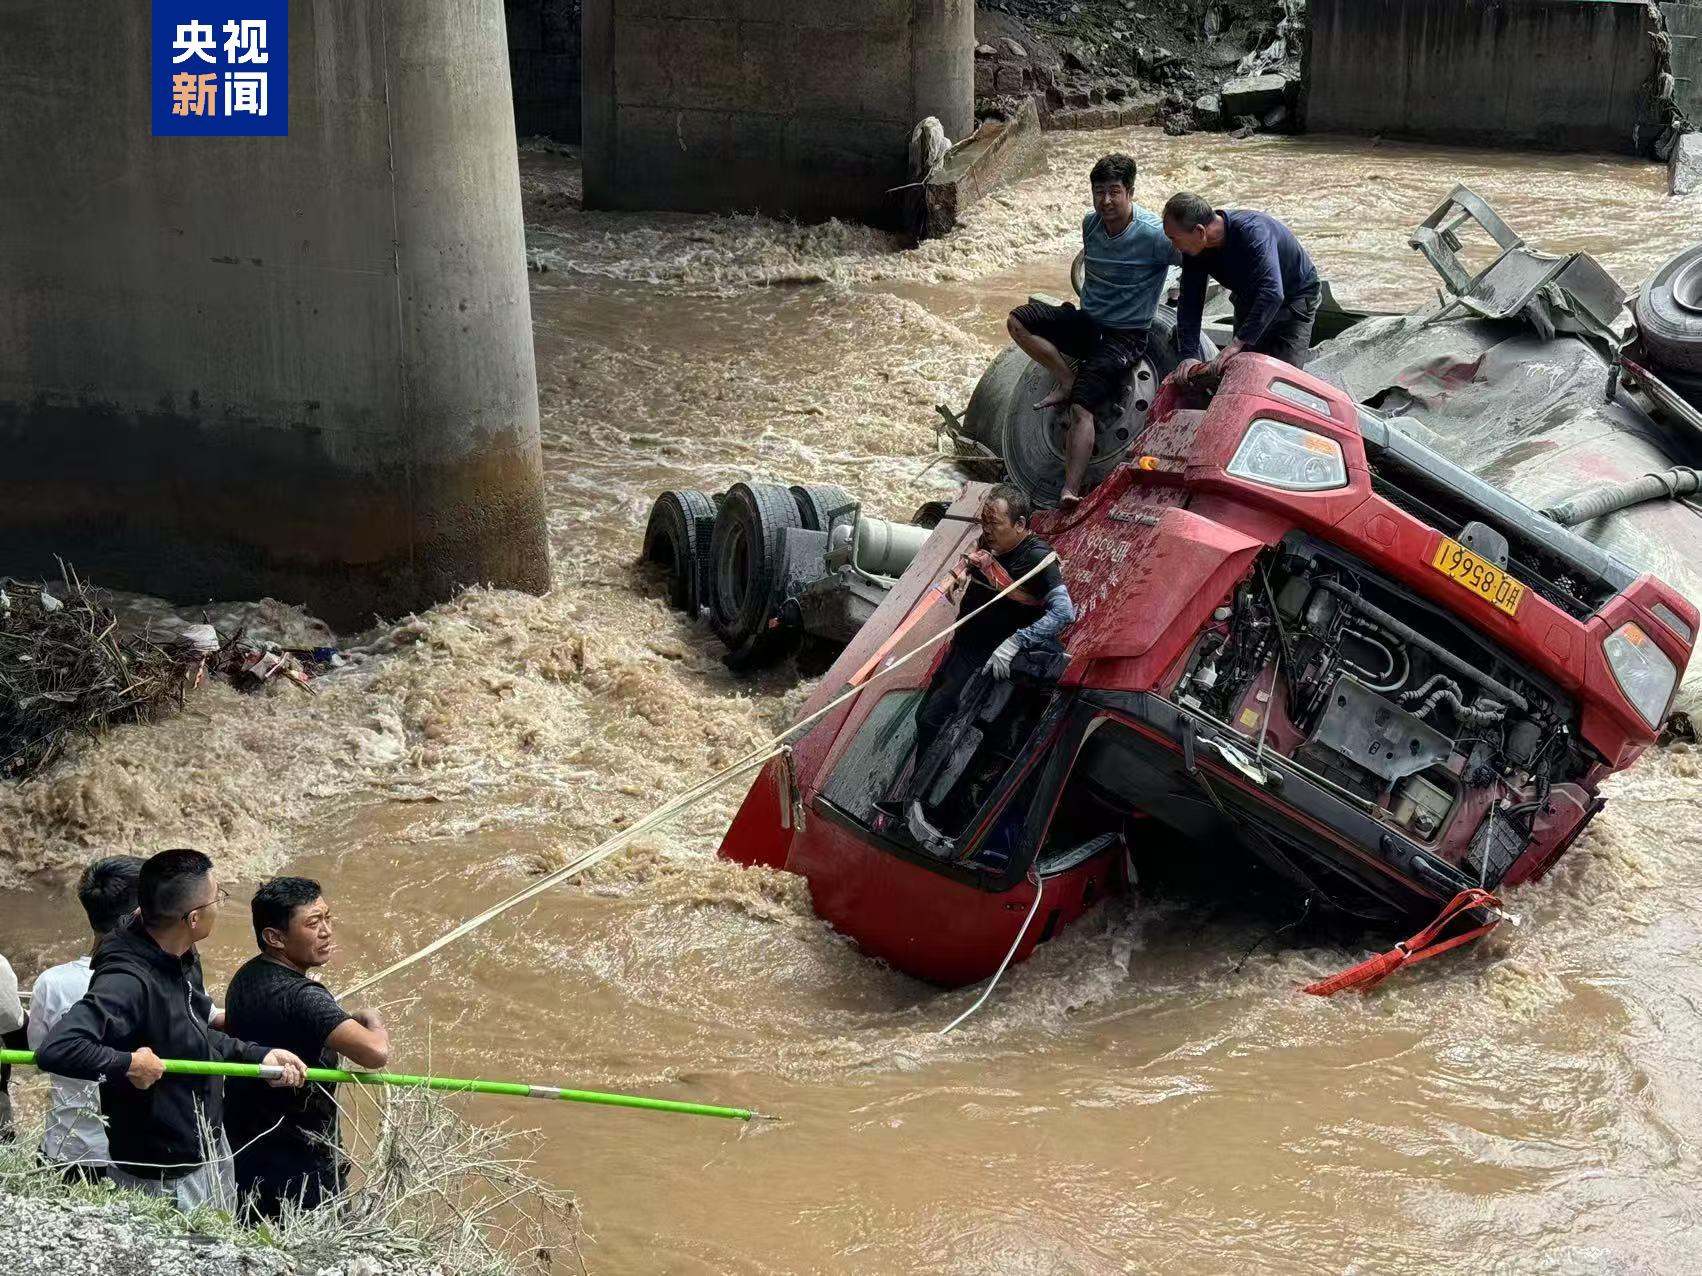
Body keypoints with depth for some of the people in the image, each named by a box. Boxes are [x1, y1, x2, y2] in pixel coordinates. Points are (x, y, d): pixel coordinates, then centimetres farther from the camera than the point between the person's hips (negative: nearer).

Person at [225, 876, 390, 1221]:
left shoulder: (246, 977, 2)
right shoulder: (300, 998, -27)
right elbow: (376, 1052, -39)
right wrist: (372, 1020, -15)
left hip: (245, 1156, 9)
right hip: (299, 1173, -9)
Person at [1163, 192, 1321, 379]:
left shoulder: (1253, 232, -39)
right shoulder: (1194, 249, -17)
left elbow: (1272, 293, -48)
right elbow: (1190, 303, -12)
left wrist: (1239, 342, -49)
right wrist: (1188, 355, -24)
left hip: (1295, 299, -6)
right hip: (1249, 300, 6)